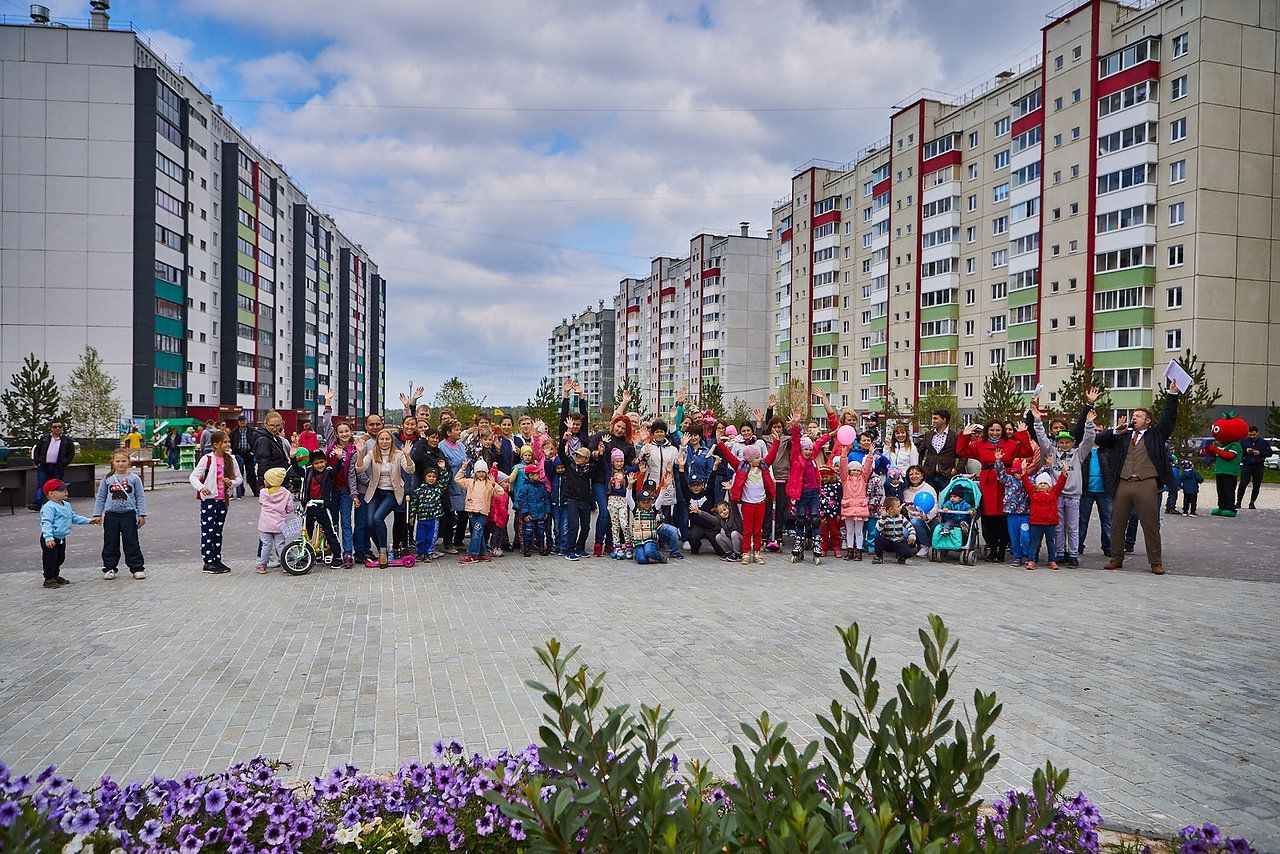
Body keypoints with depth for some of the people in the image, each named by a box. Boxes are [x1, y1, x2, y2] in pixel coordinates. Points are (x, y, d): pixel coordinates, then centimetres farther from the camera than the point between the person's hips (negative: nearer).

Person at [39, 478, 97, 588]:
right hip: (51, 540, -9)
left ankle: (55, 576, 33)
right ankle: (49, 579, 8)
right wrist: (48, 538, -35)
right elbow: (46, 523, -27)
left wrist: (89, 521, 16)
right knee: (50, 559, -2)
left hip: (61, 538, 9)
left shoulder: (66, 505, 10)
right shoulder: (49, 507, -20)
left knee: (60, 558, 18)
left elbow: (74, 517, 22)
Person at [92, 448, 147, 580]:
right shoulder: (107, 479, 4)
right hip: (111, 515, 2)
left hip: (129, 514, -2)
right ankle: (109, 568, 18)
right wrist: (97, 514, 6)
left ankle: (137, 568, 7)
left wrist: (142, 514, -2)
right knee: (110, 543, 8)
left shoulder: (134, 478, 0)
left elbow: (140, 497, 2)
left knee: (131, 543, 1)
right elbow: (100, 497, 10)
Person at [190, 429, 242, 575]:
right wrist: (201, 487, -31)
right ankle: (208, 563, -1)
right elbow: (193, 476, -13)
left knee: (218, 531, 13)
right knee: (208, 531, -4)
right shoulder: (207, 459, -9)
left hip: (223, 499, 5)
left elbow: (240, 478, 9)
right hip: (209, 499, -5)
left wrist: (232, 482, -12)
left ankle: (217, 560, 20)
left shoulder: (231, 460, 5)